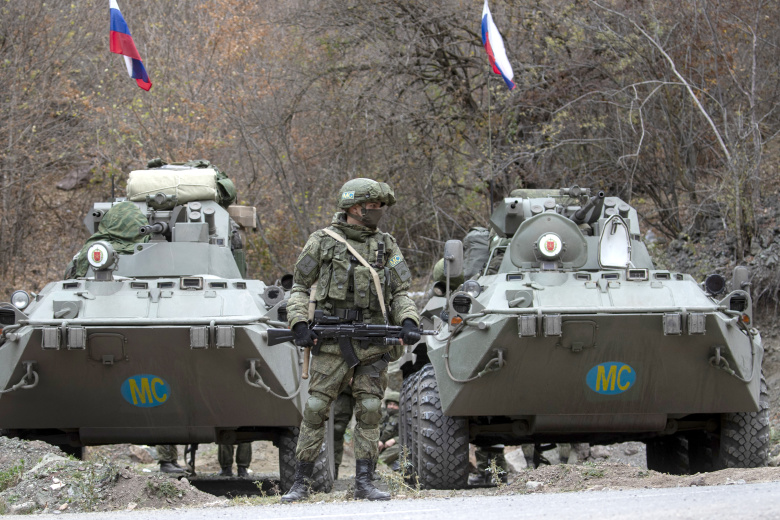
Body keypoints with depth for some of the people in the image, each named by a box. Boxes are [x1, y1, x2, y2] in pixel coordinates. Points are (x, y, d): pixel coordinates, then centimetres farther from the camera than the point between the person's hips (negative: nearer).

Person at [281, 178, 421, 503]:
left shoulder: (386, 245, 12)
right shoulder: (323, 242, 4)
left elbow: (400, 292, 12)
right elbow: (300, 287, 8)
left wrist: (408, 322, -6)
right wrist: (299, 324, -6)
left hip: (374, 344, 3)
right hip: (332, 341, -3)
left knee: (369, 411, 0)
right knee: (315, 409, -4)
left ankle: (364, 482, 6)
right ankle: (301, 483, 1)